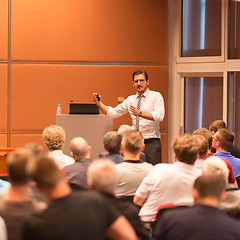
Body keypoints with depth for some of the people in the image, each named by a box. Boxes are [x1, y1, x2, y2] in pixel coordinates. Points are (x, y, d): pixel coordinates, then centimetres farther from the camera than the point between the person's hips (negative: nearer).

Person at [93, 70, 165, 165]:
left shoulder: (156, 96, -1)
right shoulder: (130, 100, 14)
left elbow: (159, 116, -16)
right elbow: (113, 113, 16)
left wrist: (140, 113, -27)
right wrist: (99, 103, 1)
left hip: (151, 143, -4)